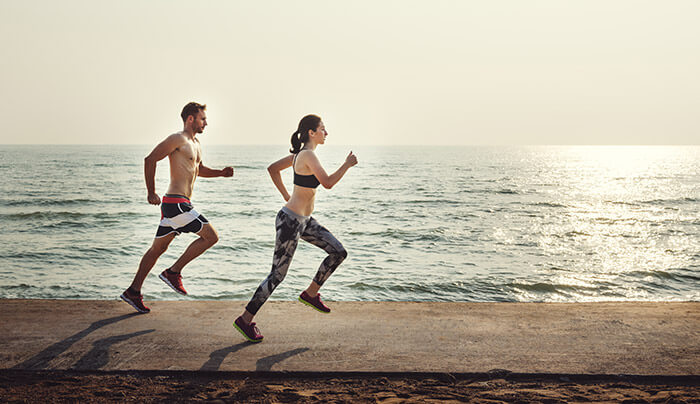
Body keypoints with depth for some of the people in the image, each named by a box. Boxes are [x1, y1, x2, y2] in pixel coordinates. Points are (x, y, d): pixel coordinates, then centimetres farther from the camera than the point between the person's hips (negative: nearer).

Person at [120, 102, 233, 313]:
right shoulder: (177, 139, -9)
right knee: (211, 236, -8)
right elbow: (150, 159, -14)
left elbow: (199, 169, 33)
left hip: (180, 204, 10)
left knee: (158, 248, 13)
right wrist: (151, 193, -13)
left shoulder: (195, 143, 20)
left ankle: (133, 292, 19)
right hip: (176, 202, -10)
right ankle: (173, 272, -2)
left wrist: (221, 173, 16)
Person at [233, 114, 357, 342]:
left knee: (338, 252, 8)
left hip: (304, 220, 10)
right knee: (277, 275, -2)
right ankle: (245, 320, 9)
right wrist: (347, 164, -14)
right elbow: (328, 183, -26)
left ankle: (310, 293, 20)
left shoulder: (299, 154, 9)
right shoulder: (308, 155, -18)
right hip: (290, 221, -10)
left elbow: (272, 169, 19)